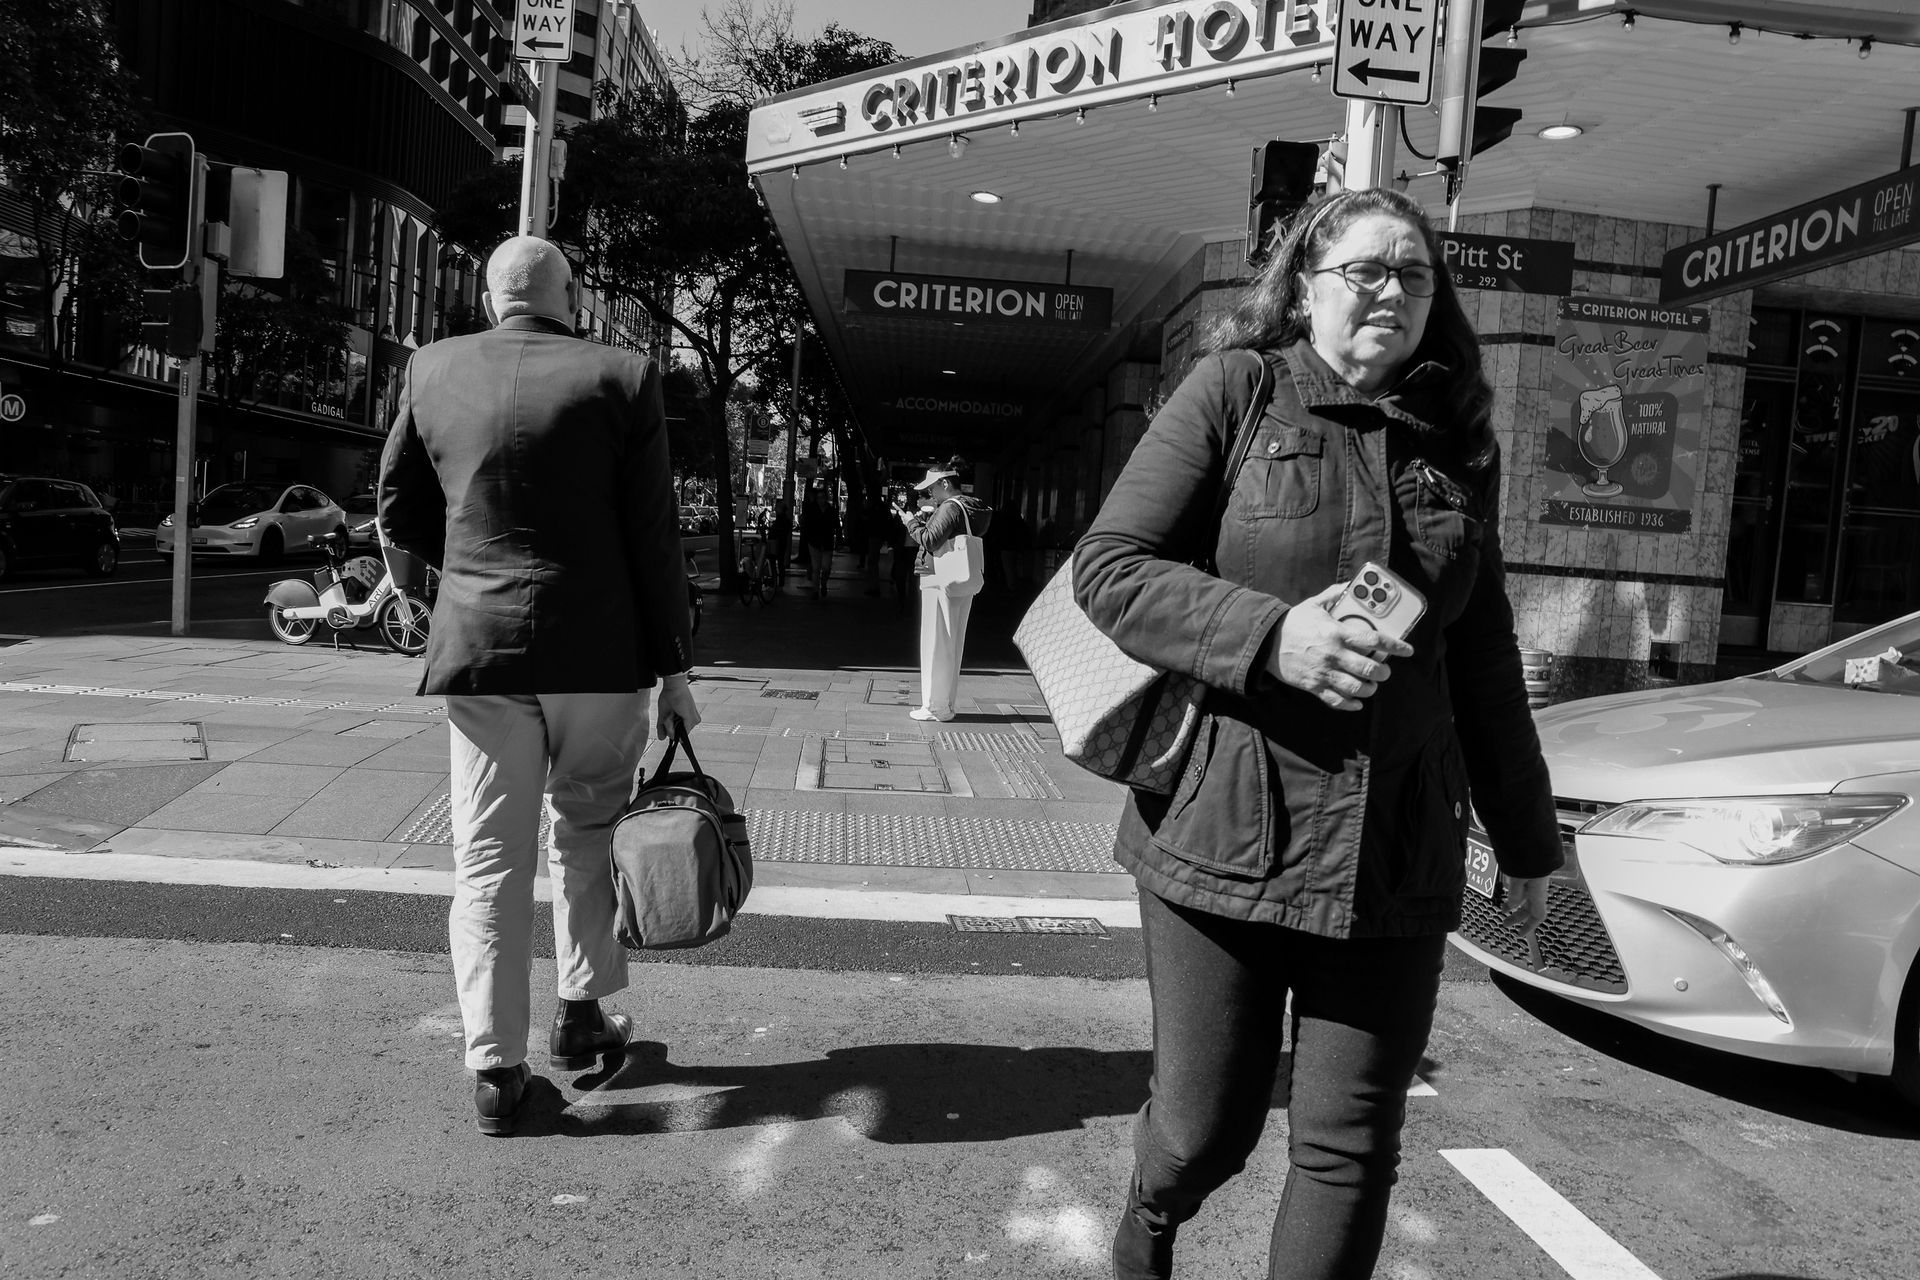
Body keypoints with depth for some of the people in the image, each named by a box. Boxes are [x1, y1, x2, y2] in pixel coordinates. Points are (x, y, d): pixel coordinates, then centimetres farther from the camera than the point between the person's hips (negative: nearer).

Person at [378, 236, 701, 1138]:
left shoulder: (434, 369, 3)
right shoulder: (620, 378, -5)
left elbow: (398, 512, 9)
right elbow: (654, 539, -6)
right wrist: (673, 669, -1)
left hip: (477, 648, 2)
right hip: (598, 648, -1)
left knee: (490, 859, 7)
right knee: (588, 831, 19)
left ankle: (496, 1070, 9)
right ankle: (581, 1015, 25)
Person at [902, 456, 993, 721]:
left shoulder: (950, 508, -15)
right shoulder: (970, 507, 14)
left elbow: (931, 541, -23)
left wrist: (912, 522, -10)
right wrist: (926, 516, 8)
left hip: (939, 582, -9)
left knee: (936, 645, -2)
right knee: (951, 646, 14)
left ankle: (936, 706, 3)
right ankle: (945, 703, 21)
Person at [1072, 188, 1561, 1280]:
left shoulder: (1457, 441, 11)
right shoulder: (1236, 390, -1)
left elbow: (1484, 659, 16)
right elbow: (1108, 569, -6)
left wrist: (1528, 839, 18)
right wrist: (1272, 636, -20)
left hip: (1399, 851, 4)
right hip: (1224, 825, -3)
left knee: (1351, 1150, 5)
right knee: (1207, 1127, 8)